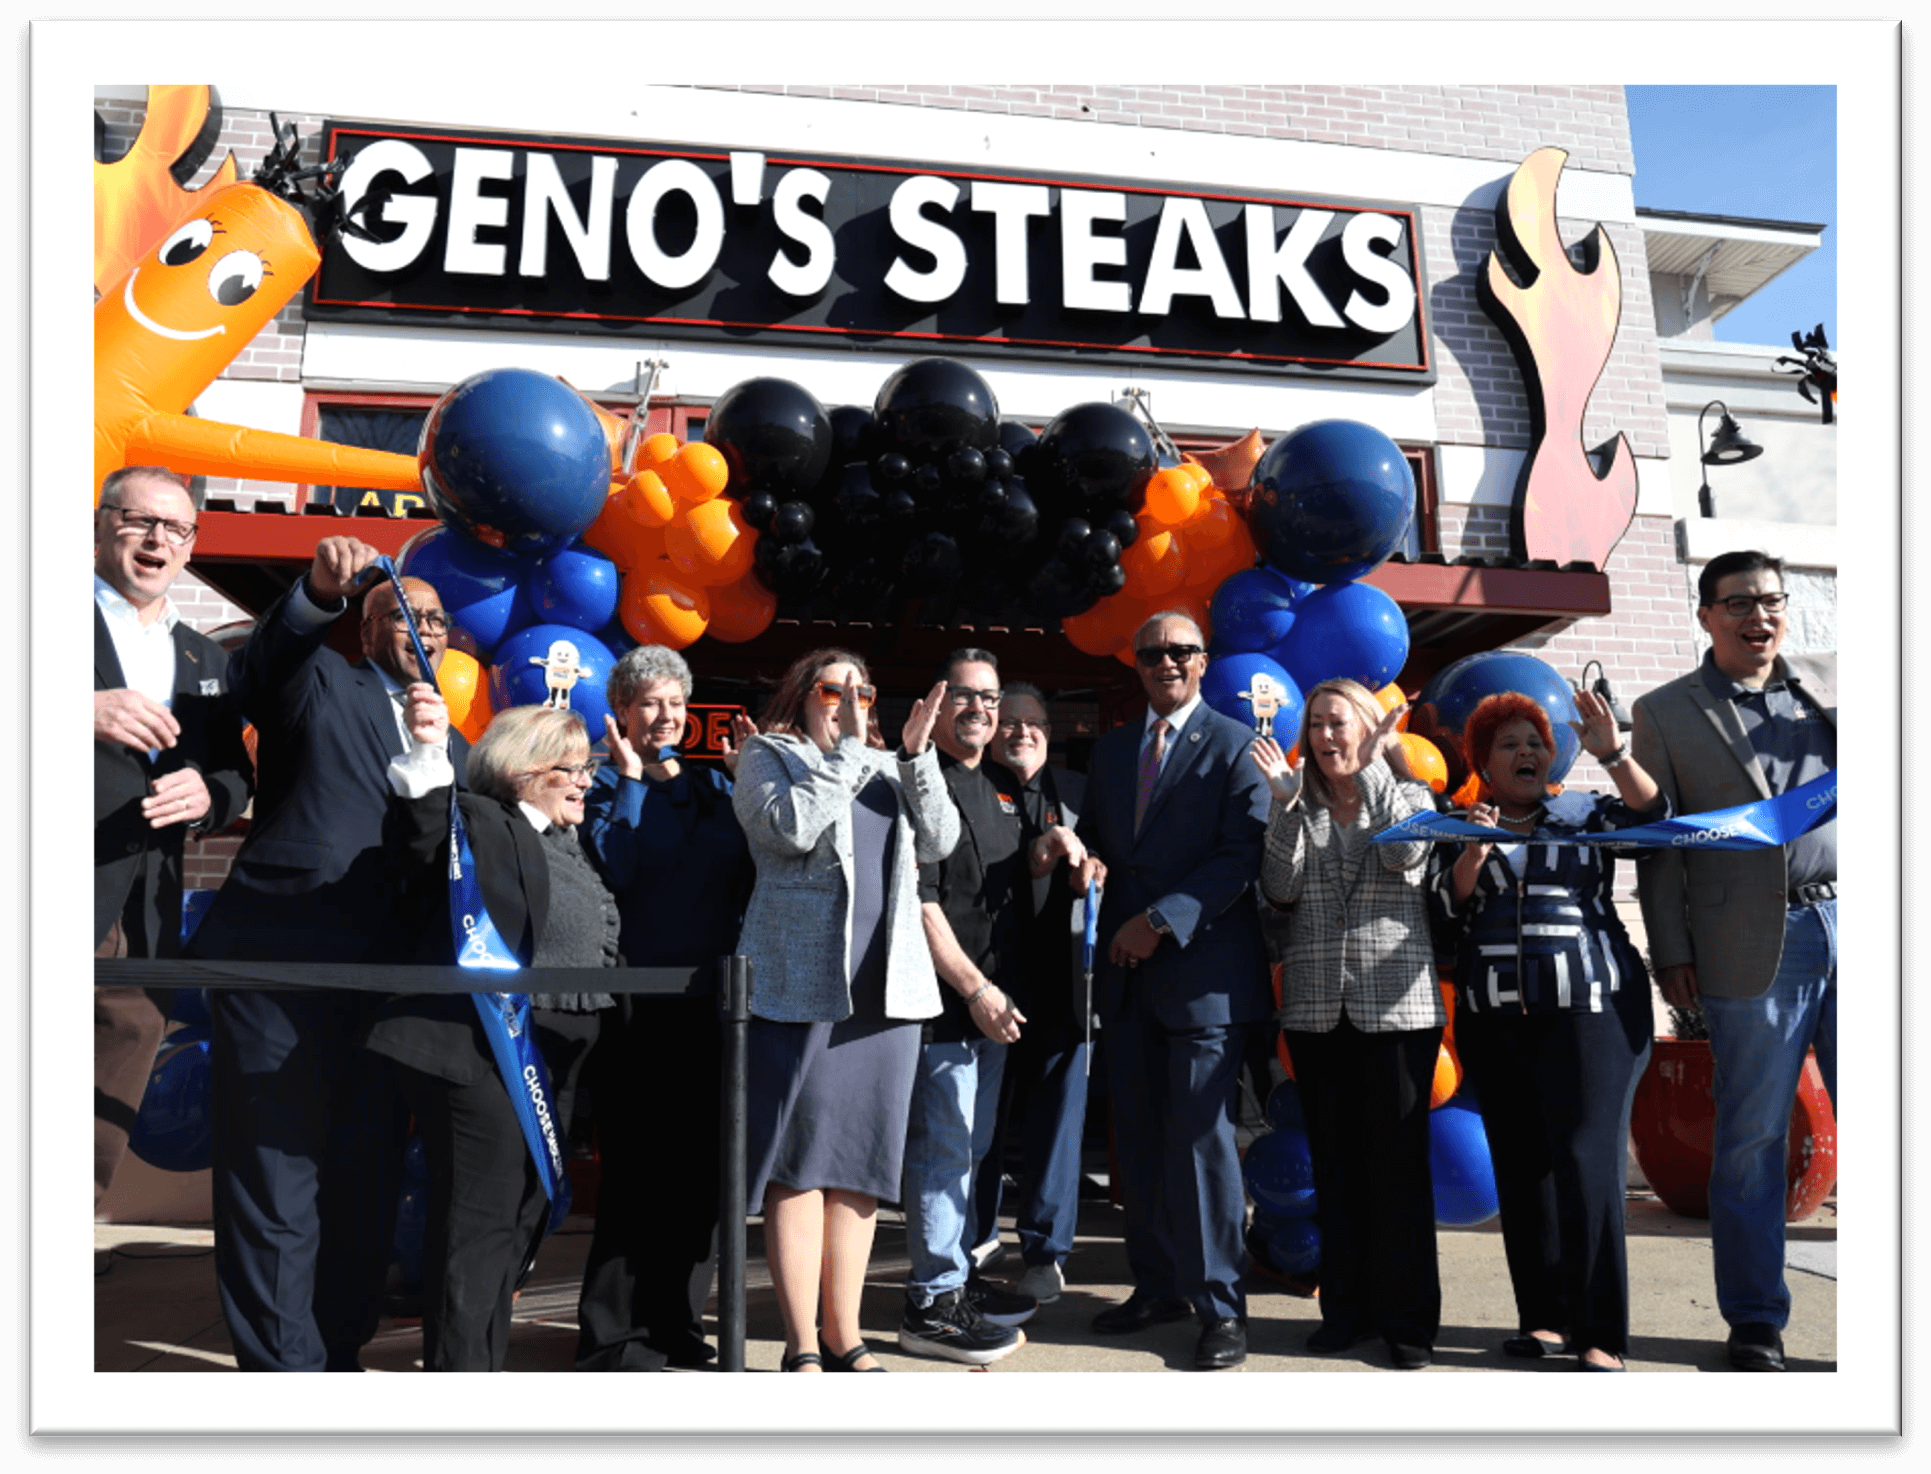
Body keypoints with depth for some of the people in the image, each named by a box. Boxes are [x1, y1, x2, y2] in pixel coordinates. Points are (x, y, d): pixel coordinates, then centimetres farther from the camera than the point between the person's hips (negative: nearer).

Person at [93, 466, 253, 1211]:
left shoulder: (209, 661, 20)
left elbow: (236, 776, 18)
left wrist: (209, 793, -5)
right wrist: (87, 714, -22)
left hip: (143, 926, 5)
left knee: (99, 1150, 8)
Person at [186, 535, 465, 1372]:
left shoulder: (453, 746, 23)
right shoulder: (320, 683, 7)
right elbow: (266, 662, -16)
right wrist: (320, 594, -35)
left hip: (389, 983, 5)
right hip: (281, 963, -5)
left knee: (368, 1179, 9)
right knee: (276, 1175, -1)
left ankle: (339, 1351, 21)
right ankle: (282, 1365, 7)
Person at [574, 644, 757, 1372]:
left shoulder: (713, 785, 12)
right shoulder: (605, 786, 0)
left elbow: (758, 867, 1)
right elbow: (613, 870, -18)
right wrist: (631, 778, -13)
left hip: (712, 999, 5)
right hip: (638, 1003, -5)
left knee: (703, 1167, 9)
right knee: (637, 1168, -2)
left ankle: (675, 1321, 22)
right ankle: (613, 1335, 11)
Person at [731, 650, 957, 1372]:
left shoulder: (890, 766, 19)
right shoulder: (768, 755, 6)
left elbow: (939, 842, 6)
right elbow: (790, 828, -14)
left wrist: (917, 755, -4)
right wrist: (850, 750, -10)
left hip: (886, 987, 5)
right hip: (802, 985, -5)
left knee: (862, 1162, 9)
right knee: (800, 1163, -2)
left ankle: (844, 1335, 18)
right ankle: (802, 1346, 6)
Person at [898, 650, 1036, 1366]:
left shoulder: (997, 790, 17)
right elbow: (917, 901, -19)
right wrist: (976, 990, -19)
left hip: (990, 1000, 9)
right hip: (946, 1003, -9)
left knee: (967, 1150, 17)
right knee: (944, 1147, -3)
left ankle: (958, 1278, 29)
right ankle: (932, 1305, 6)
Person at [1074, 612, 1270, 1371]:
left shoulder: (1235, 745, -3)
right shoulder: (1112, 747, 16)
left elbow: (1243, 854, -12)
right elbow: (1094, 832, 22)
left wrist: (1162, 921, -16)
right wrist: (1086, 858, -2)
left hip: (1203, 970, -6)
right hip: (1127, 968, 6)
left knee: (1201, 1135, -5)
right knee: (1139, 1134, 11)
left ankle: (1221, 1306, 5)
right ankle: (1159, 1284, 24)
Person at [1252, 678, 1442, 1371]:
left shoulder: (1409, 797, 6)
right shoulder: (1297, 810, 11)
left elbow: (1406, 854, -15)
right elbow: (1280, 891, -3)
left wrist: (1371, 769, -14)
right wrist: (1285, 803, -12)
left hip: (1396, 1006, -2)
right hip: (1317, 1008, 3)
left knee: (1399, 1160, -1)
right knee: (1334, 1162, 8)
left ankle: (1407, 1315, 9)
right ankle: (1346, 1307, 18)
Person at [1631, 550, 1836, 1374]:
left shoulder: (1830, 683, 15)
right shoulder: (1666, 713, 5)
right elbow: (1659, 840, 2)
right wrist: (1671, 952, -3)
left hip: (1844, 921, 3)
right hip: (1756, 948, -3)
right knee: (1751, 1142, 4)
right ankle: (1756, 1325, 16)